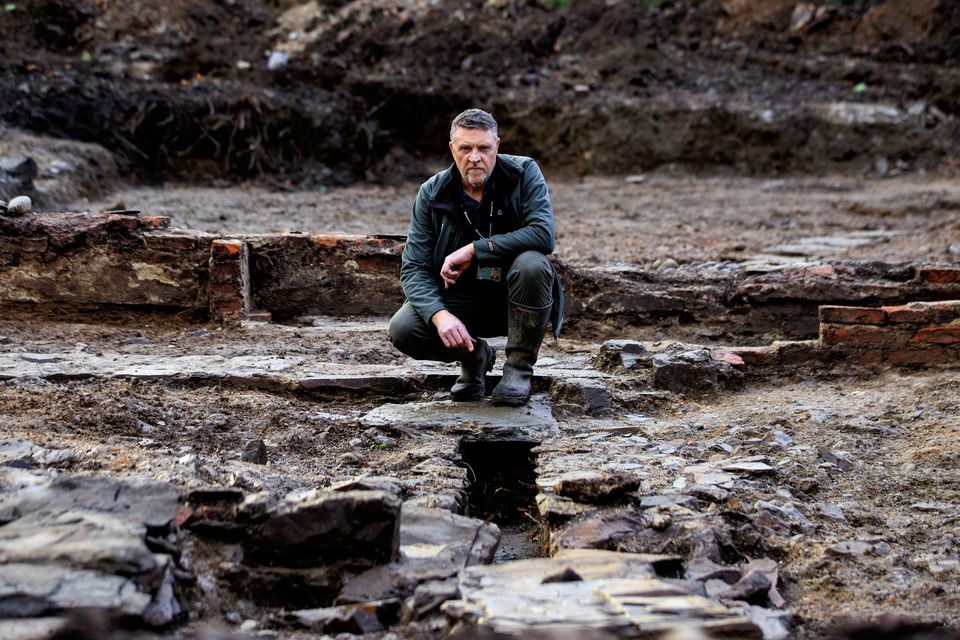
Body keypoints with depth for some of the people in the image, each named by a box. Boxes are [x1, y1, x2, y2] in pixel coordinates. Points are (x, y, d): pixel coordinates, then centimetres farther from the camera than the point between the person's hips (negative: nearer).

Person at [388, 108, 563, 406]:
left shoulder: (524, 173, -13)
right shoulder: (431, 194, -7)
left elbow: (544, 234, -28)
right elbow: (414, 268, -11)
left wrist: (473, 250, -28)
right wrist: (440, 315, -31)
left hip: (515, 295, -2)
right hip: (461, 298, 2)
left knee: (532, 264, -35)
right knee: (403, 329, -24)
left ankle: (519, 367, -14)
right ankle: (475, 356, 9)